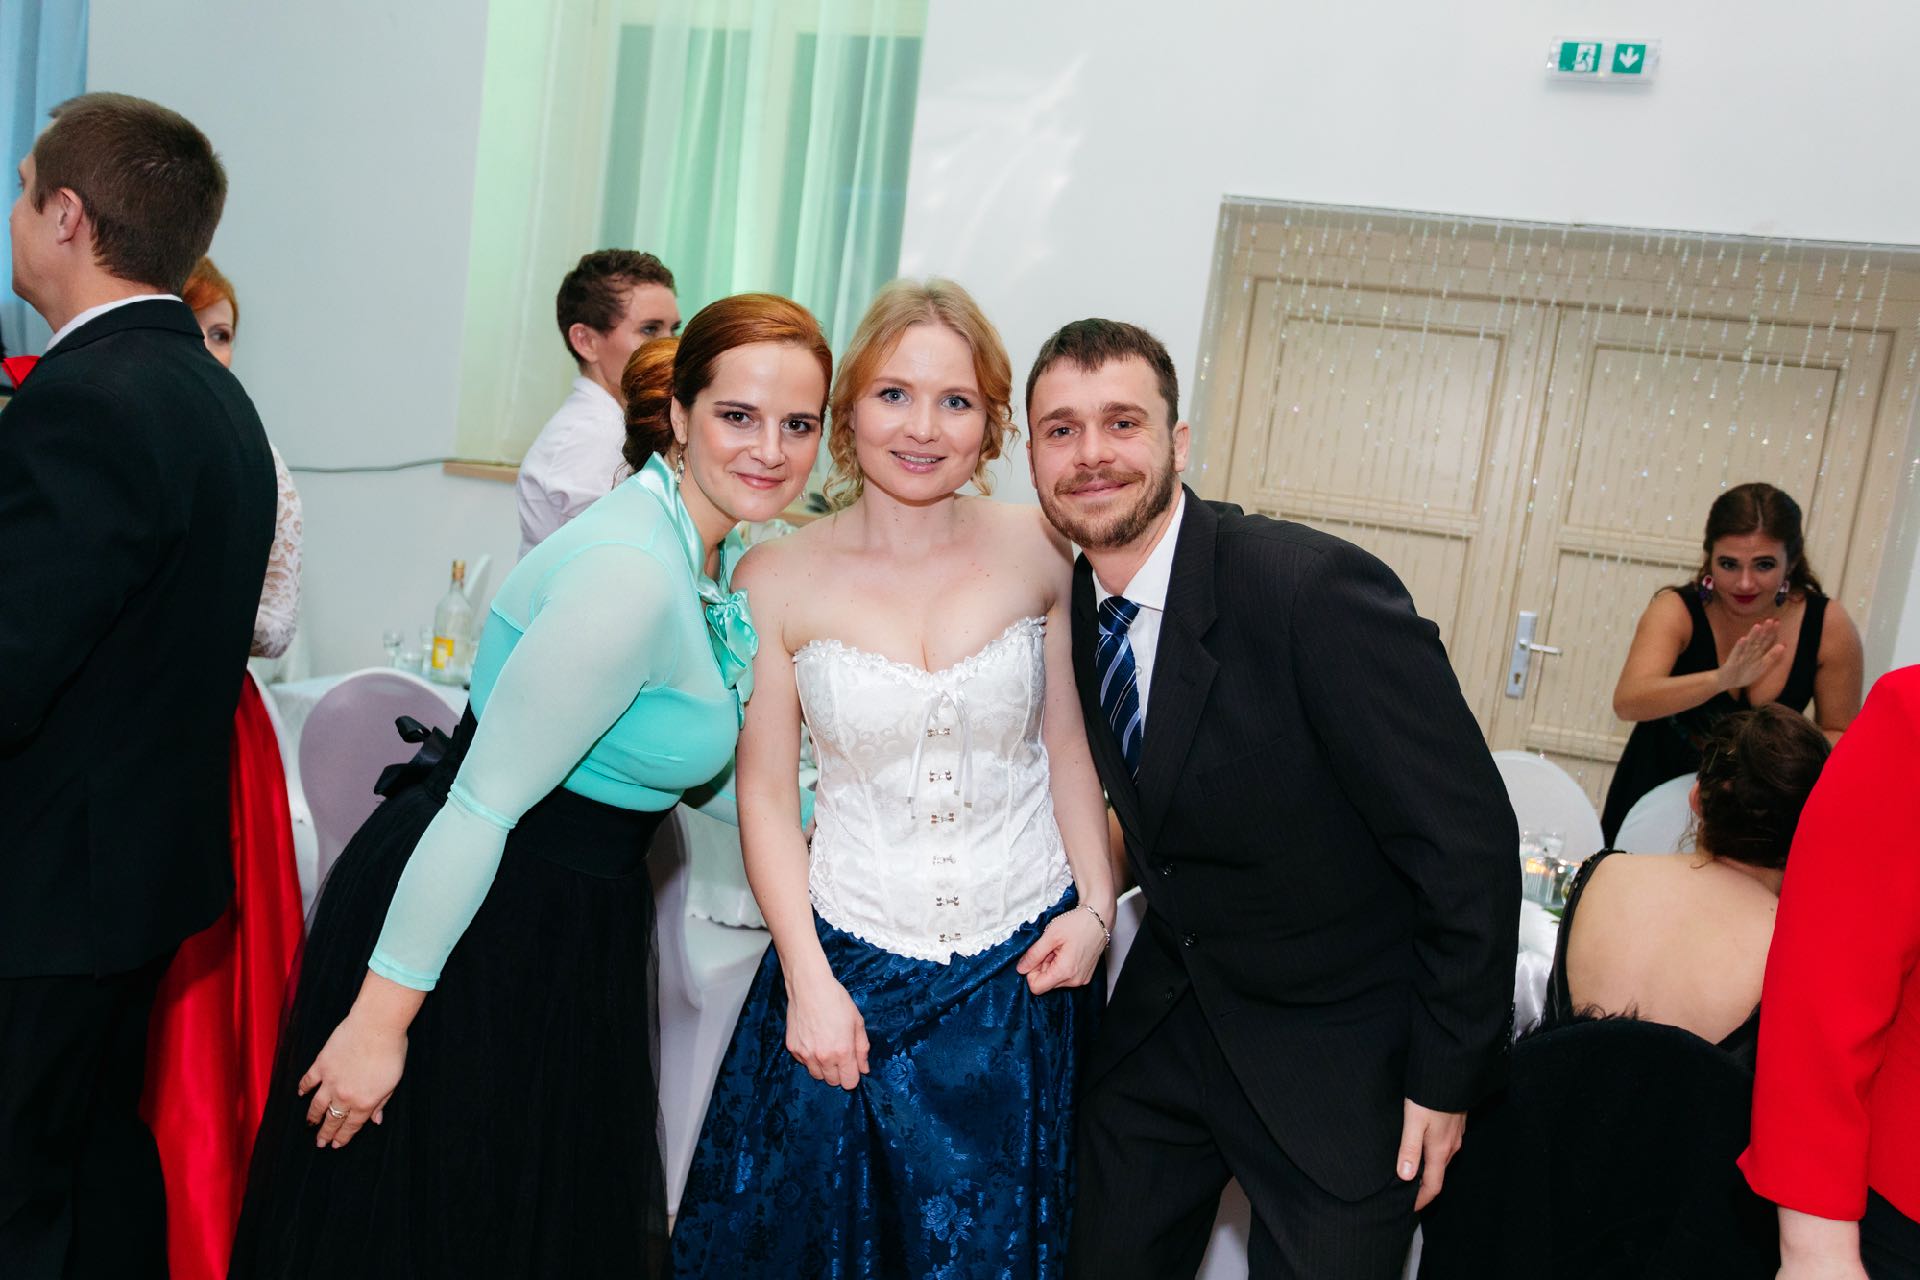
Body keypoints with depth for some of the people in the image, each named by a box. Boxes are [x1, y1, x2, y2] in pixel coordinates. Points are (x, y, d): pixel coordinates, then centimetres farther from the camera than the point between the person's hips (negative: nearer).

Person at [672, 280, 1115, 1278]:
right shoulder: (779, 578, -8)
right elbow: (765, 795, -3)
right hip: (851, 967, -1)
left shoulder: (1037, 550, -5)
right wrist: (809, 982, -7)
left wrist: (1096, 905, -3)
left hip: (1025, 971, 2)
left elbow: (1067, 745, 5)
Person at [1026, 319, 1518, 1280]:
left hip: (1335, 1055, -5)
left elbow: (1468, 844, -21)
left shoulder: (1318, 589, -26)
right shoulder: (1068, 607, -5)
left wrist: (1449, 1080, -15)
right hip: (1165, 1018, 6)